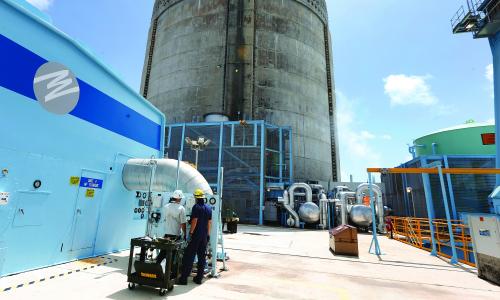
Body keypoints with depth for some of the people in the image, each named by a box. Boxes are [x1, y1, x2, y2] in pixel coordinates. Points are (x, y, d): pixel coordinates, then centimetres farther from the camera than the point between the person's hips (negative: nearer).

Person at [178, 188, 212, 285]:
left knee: (189, 256, 1)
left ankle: (184, 278, 3)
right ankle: (199, 278, 18)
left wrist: (191, 232, -12)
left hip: (196, 235, -6)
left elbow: (194, 221, -18)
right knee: (202, 257, 12)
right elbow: (209, 222, 11)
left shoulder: (196, 207, -12)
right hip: (205, 236, 6)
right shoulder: (208, 208, 8)